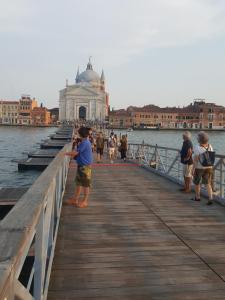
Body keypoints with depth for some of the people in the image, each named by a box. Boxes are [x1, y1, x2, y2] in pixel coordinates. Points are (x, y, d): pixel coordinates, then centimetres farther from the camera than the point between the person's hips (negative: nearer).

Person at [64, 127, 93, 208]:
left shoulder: (84, 143, -20)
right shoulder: (85, 142, 11)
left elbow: (76, 153, -16)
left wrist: (66, 153, -3)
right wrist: (72, 154, 8)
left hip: (85, 166, -10)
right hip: (81, 165, 10)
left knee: (85, 184, 2)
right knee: (78, 183, 15)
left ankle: (85, 201, 12)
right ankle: (75, 199, 25)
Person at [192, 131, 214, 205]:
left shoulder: (197, 148, -17)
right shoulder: (210, 146, 0)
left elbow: (196, 160, -18)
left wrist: (193, 169, -11)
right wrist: (210, 167, 16)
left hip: (199, 168, -4)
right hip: (208, 168, 4)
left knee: (197, 183, 16)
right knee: (208, 184, 7)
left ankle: (197, 197, 29)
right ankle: (210, 198, -7)